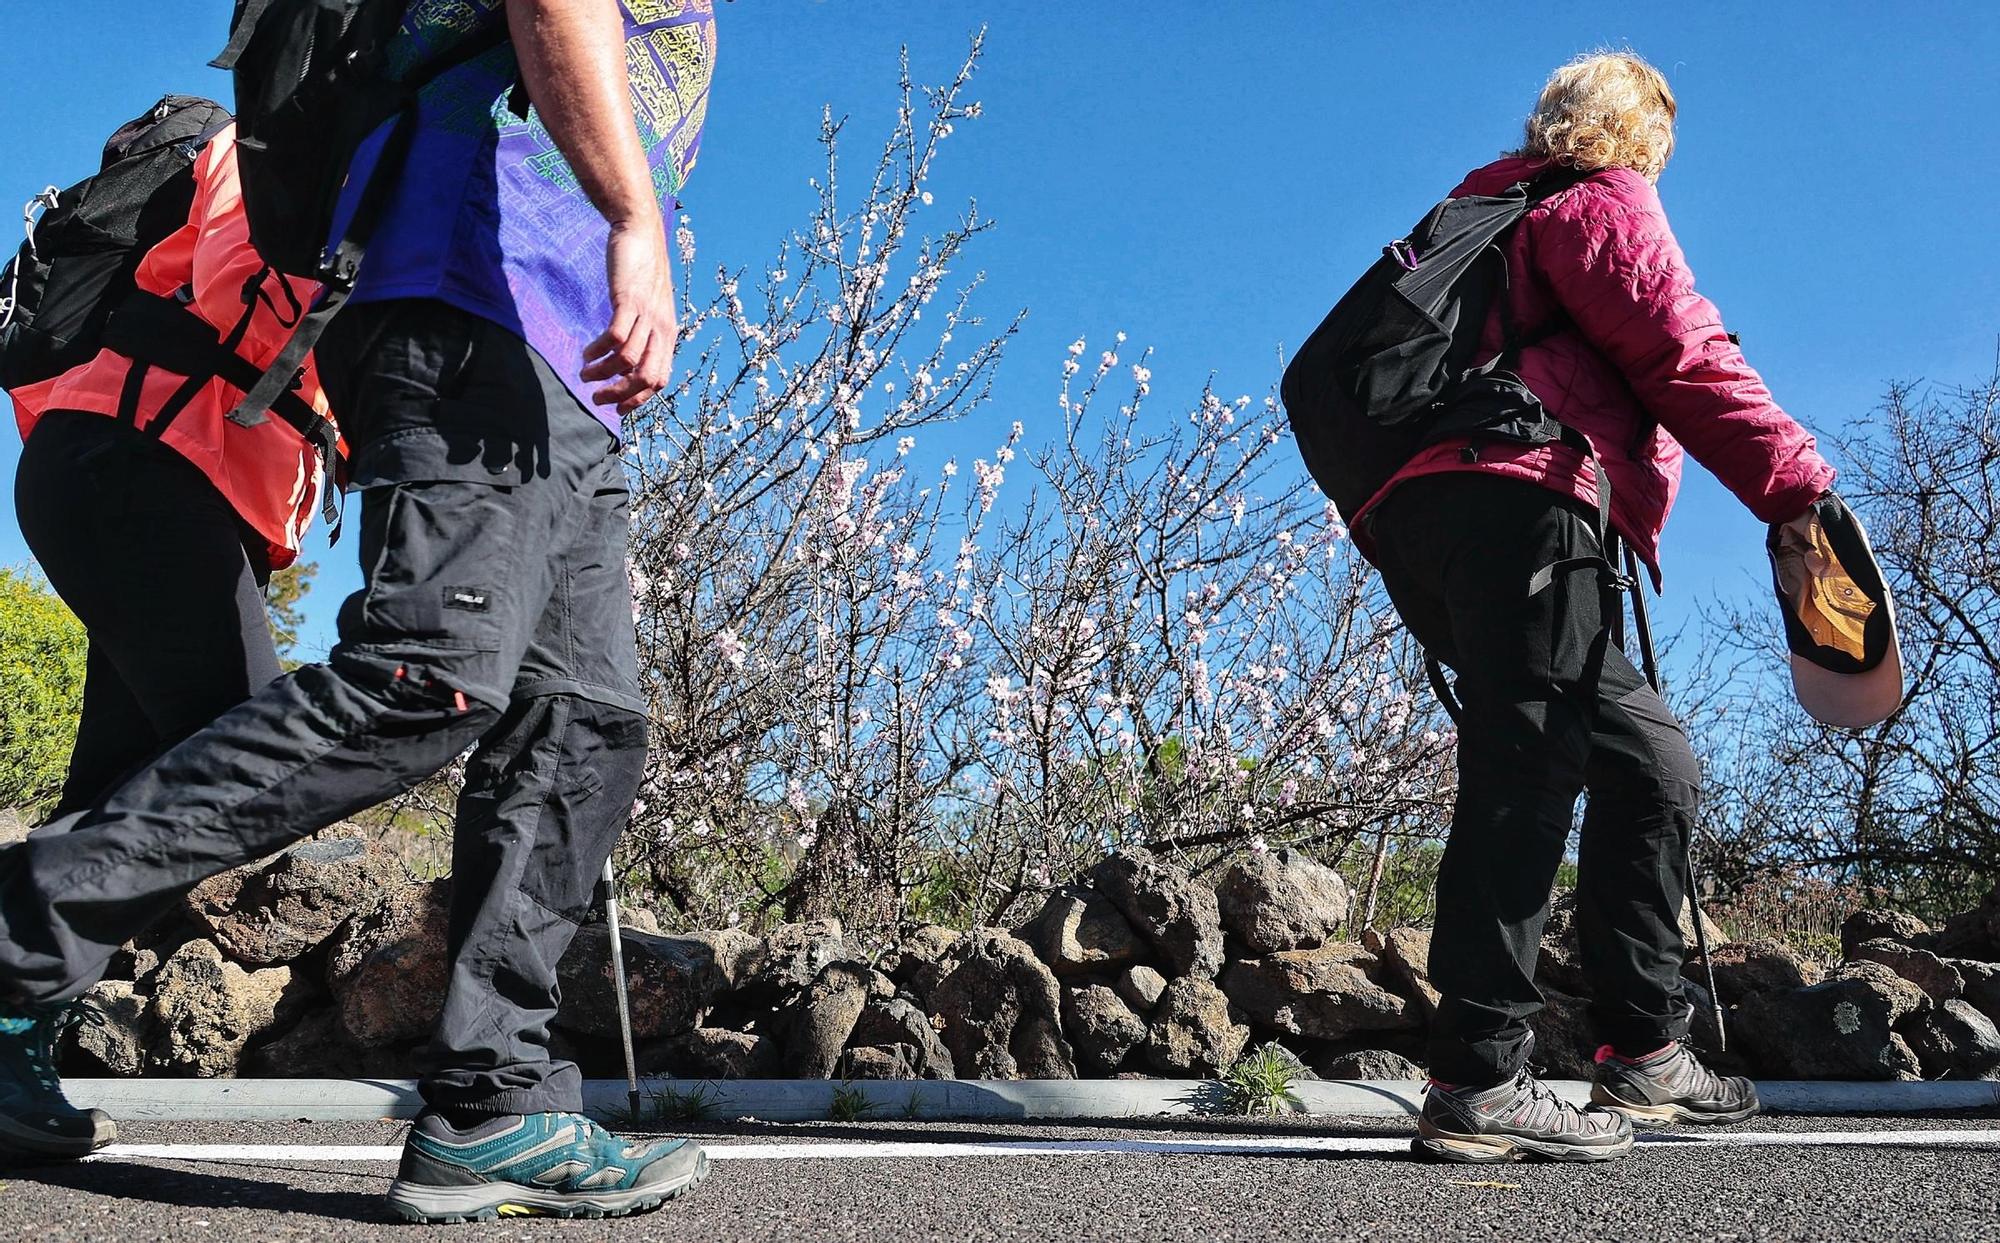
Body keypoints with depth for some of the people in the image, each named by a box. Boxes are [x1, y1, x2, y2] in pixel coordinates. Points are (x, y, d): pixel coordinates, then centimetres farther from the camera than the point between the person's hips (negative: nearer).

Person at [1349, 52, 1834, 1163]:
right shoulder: (1603, 205, 11)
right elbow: (1682, 359, -4)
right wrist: (1800, 489, -6)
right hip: (1519, 498, -9)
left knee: (1648, 762, 11)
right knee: (1524, 771, -16)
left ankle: (1644, 1058, 12)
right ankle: (1477, 1081, -21)